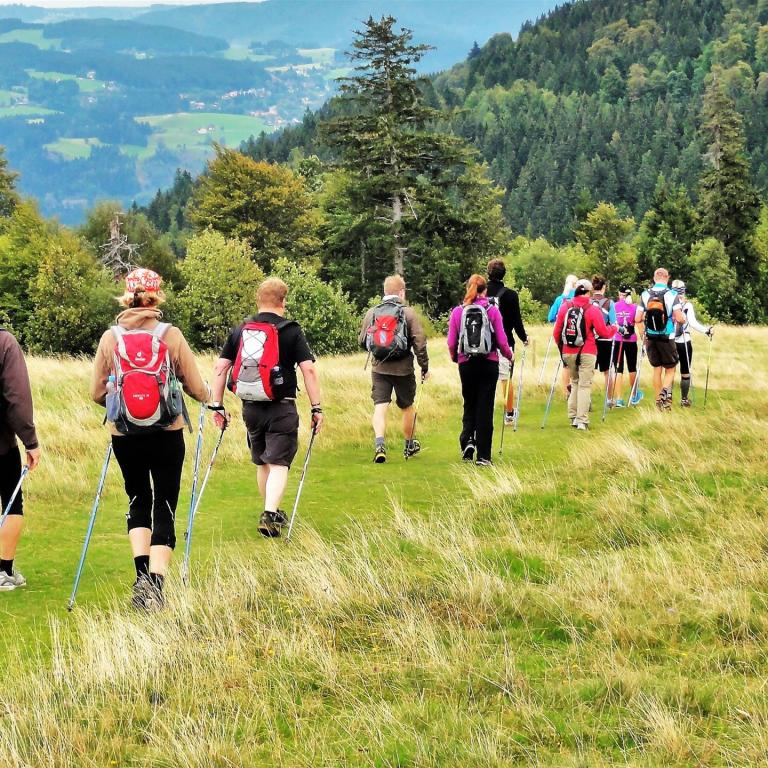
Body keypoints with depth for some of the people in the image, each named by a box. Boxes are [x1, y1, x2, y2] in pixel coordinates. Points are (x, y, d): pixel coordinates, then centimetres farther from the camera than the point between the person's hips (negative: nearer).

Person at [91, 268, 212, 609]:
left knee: (138, 501, 20)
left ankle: (142, 574, 4)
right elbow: (196, 388, -3)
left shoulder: (110, 337, -2)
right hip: (168, 435, -2)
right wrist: (208, 396, 21)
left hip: (124, 435, 2)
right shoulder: (171, 335, -7)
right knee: (165, 508, 7)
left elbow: (96, 392, 3)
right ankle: (156, 584, -5)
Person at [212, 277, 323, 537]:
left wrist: (217, 404, 11)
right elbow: (308, 370, -11)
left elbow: (220, 367, 5)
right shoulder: (291, 331, -6)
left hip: (250, 407, 5)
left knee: (262, 463, 20)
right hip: (281, 409, -5)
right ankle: (270, 515, -19)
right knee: (278, 464, -3)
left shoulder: (240, 330, 7)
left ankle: (272, 514, 34)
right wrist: (316, 408, -7)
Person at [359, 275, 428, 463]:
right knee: (407, 407, 16)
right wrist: (425, 367, 2)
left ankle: (379, 443, -24)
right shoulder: (408, 313, -6)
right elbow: (419, 343, -9)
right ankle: (409, 446, 31)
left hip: (379, 368, 1)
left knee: (380, 407, -3)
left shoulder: (371, 313, 3)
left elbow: (362, 341, 10)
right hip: (403, 369, -1)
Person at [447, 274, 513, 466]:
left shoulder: (458, 311, -1)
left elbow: (451, 342, -1)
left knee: (469, 404, 20)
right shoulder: (492, 311, -5)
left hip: (466, 364, 1)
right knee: (485, 407, 4)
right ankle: (483, 456, 5)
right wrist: (510, 355, 14)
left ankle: (467, 439, -2)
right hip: (489, 364, -1)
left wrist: (455, 357, 20)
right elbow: (501, 340, -5)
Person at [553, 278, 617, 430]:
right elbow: (604, 332, -6)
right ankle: (582, 420, -4)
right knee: (585, 385, 0)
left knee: (575, 382, 19)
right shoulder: (593, 310, -9)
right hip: (587, 353, -4)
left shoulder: (565, 307, 2)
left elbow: (556, 332, 6)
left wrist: (560, 346, 24)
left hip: (568, 353, 4)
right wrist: (614, 328, 15)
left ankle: (573, 417, 17)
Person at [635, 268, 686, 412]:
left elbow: (637, 319, -1)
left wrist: (643, 334, 15)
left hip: (650, 338, 3)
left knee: (656, 369, 15)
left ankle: (659, 400, 18)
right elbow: (679, 318, -14)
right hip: (667, 338, -3)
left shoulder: (645, 295, 0)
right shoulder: (672, 295, -9)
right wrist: (684, 318, 9)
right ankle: (666, 390, -19)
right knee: (670, 368, 9)